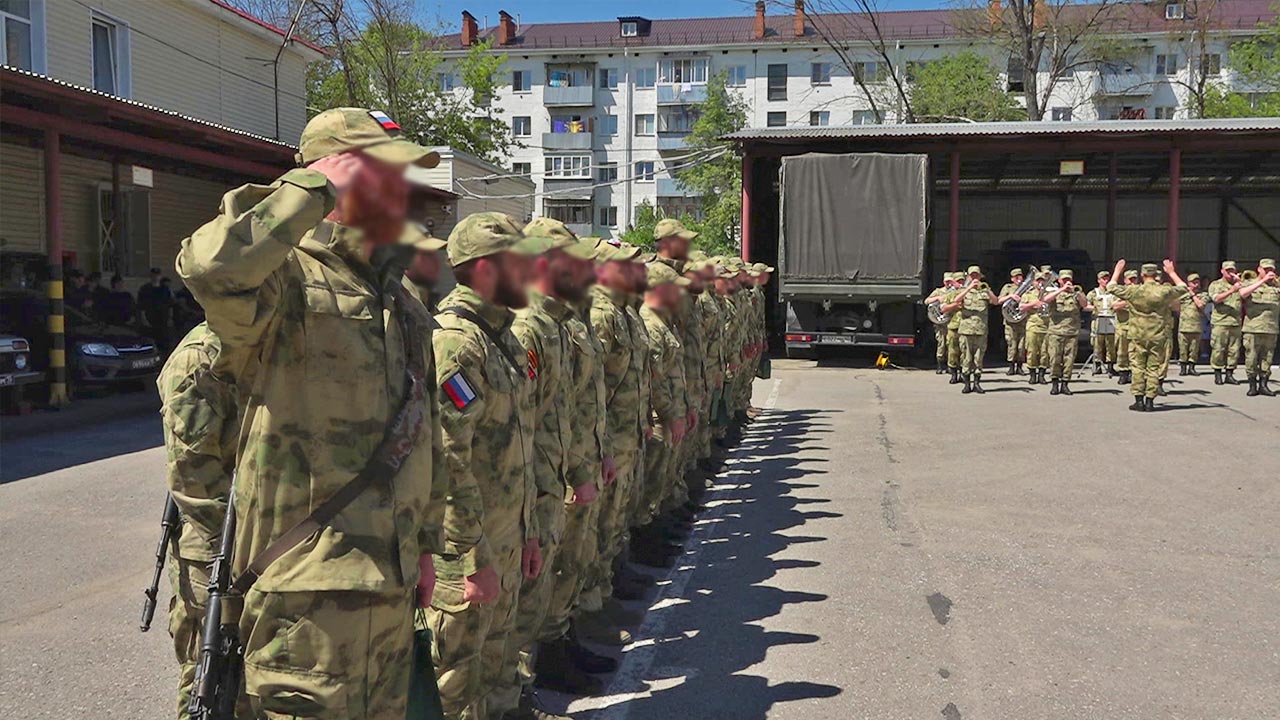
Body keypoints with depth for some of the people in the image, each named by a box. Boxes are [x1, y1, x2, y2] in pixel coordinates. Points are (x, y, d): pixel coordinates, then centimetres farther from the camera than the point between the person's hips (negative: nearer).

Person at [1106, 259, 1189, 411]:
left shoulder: (1133, 291, -9)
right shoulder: (1165, 291, -3)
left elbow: (1111, 287, 4)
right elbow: (1183, 287, 18)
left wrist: (1117, 271, 17)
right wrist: (1171, 272, 27)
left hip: (1138, 336, -2)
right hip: (1157, 337, 2)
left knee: (1137, 367, 4)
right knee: (1153, 368, 6)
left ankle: (1139, 400, 1)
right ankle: (1150, 401, 4)